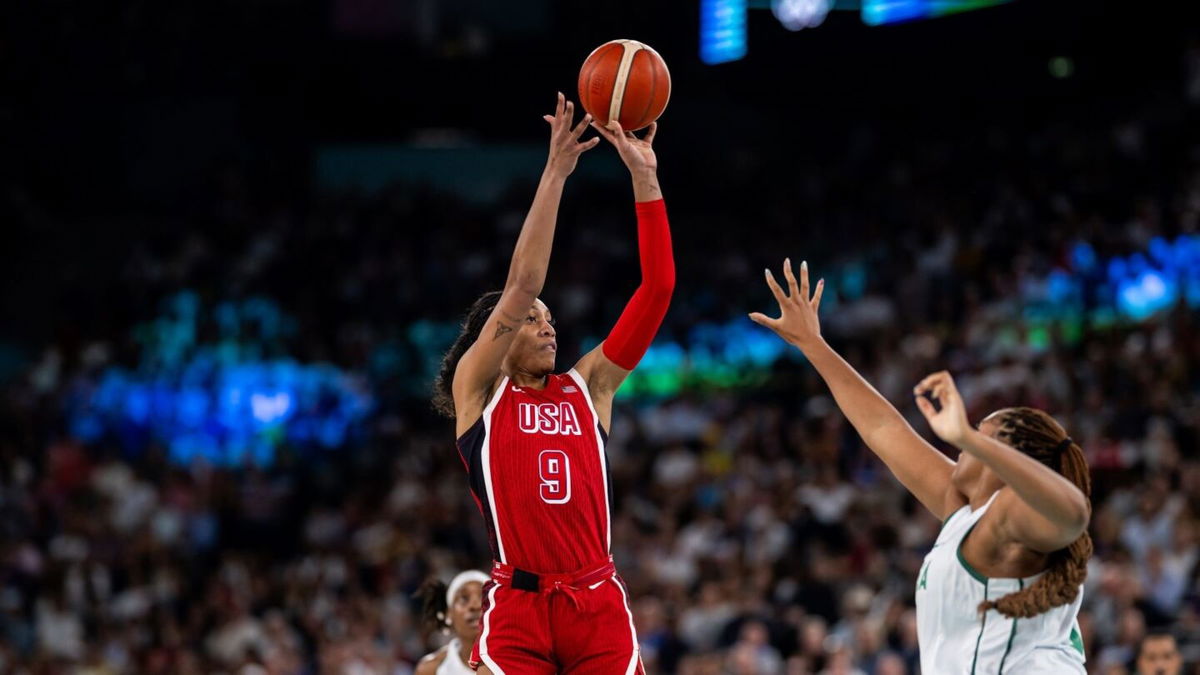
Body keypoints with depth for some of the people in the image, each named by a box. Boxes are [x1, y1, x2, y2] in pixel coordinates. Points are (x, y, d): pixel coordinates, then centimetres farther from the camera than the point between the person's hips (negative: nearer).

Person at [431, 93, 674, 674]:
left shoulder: (588, 386, 14)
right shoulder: (478, 389, 6)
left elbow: (656, 289, 8)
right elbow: (521, 287, -8)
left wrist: (644, 179, 0)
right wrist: (555, 173, -11)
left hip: (598, 603, 3)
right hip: (518, 606, -3)